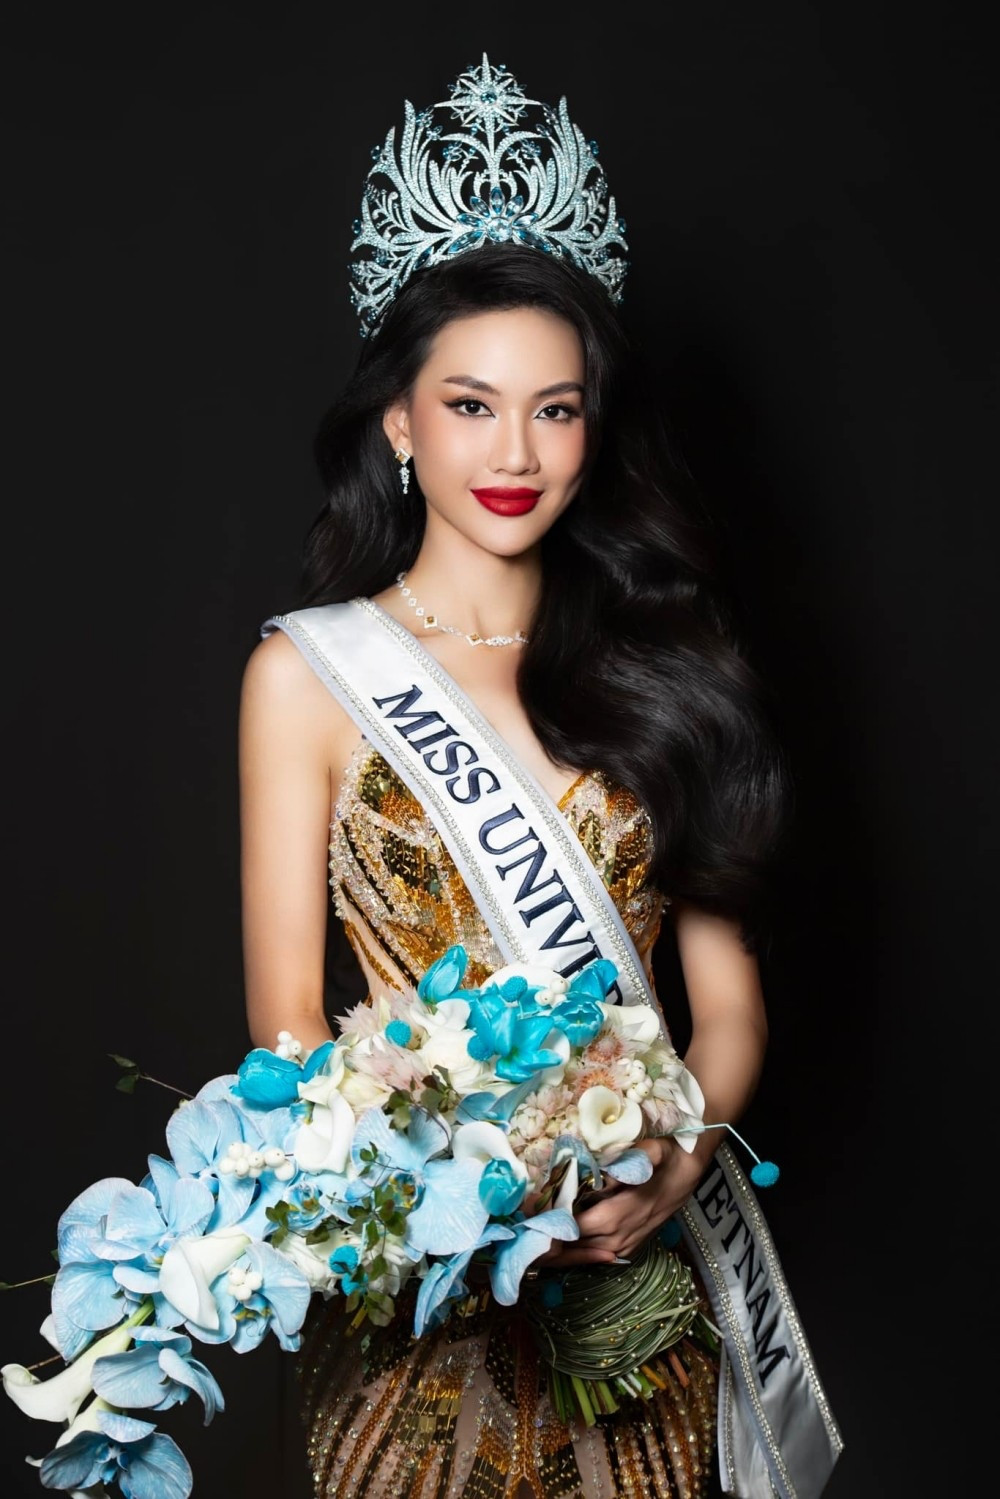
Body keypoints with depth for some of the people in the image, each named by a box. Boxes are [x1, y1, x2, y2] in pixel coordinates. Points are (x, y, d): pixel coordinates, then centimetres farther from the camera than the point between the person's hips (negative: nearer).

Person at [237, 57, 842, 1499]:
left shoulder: (653, 658, 4)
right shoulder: (311, 674, -4)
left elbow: (728, 1000, 1)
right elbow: (287, 1021, -6)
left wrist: (671, 1164, -17)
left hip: (646, 1262, 3)